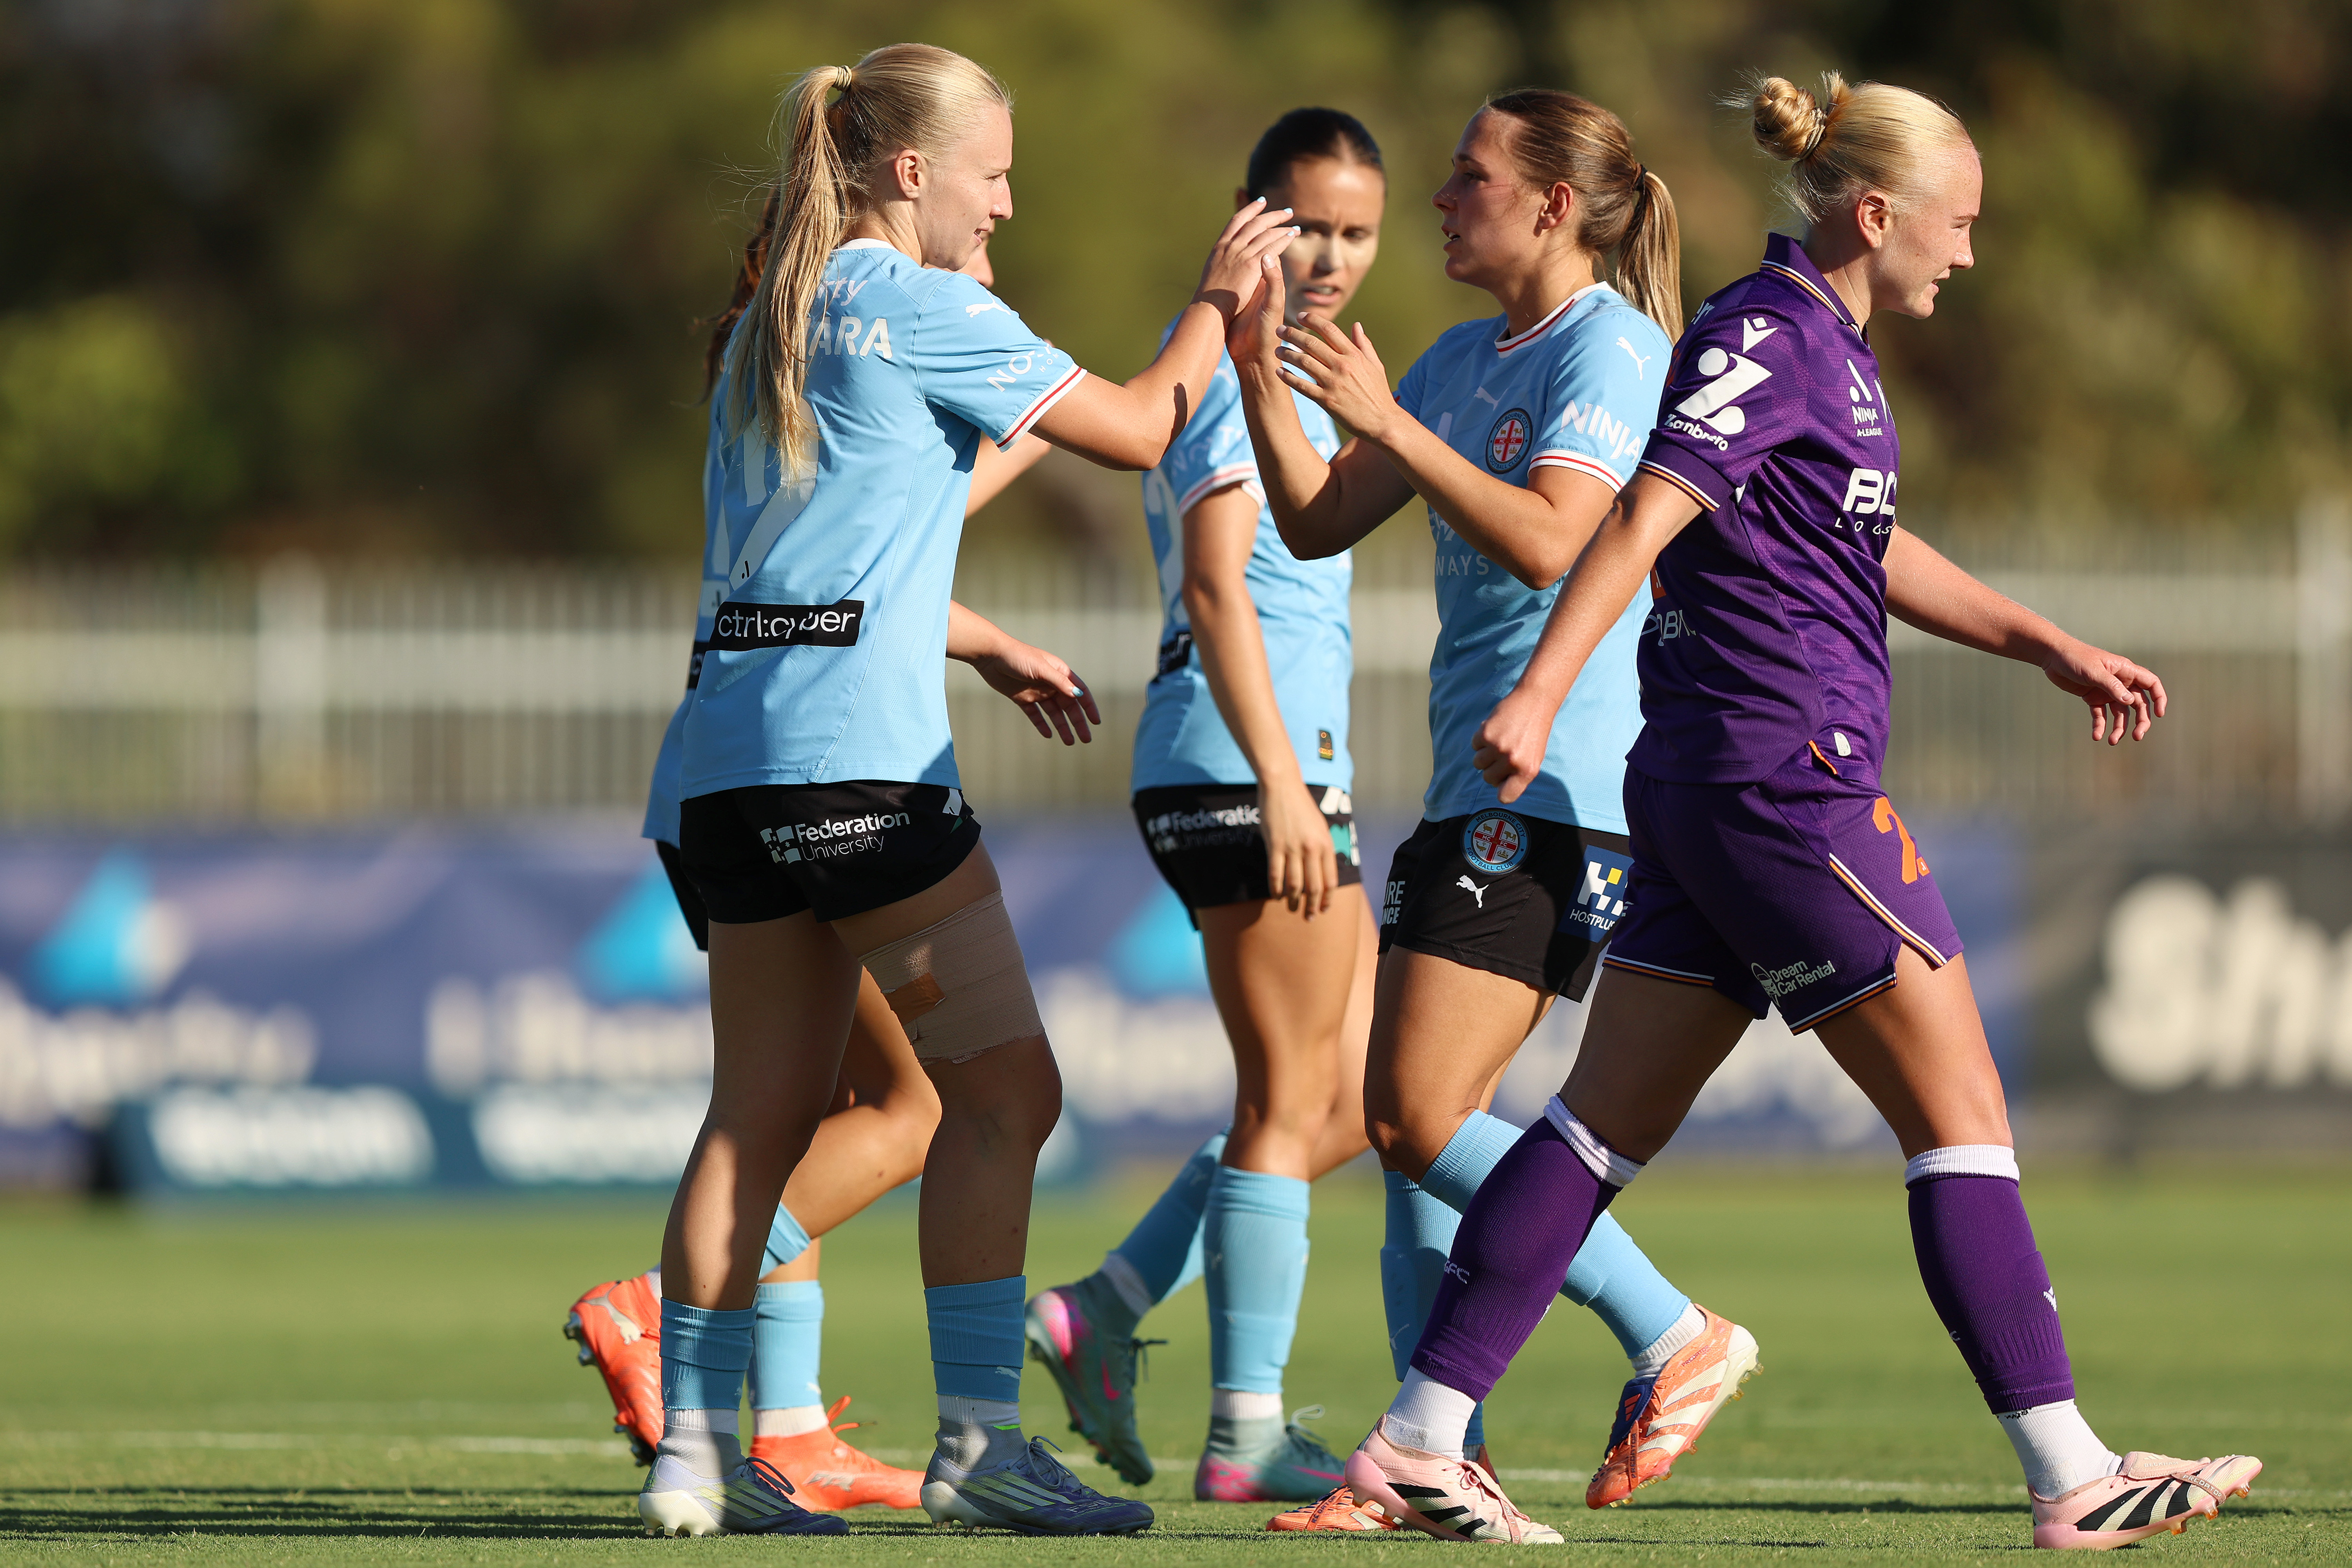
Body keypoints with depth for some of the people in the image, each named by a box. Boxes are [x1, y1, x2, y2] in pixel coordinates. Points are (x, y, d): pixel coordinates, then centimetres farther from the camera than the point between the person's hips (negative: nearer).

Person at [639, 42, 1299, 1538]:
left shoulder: (766, 329, 21)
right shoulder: (930, 309, -5)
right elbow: (1137, 429, -2)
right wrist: (1215, 304, 14)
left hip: (738, 761, 9)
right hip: (863, 754, -9)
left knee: (761, 1115, 9)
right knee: (1004, 1086, -4)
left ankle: (696, 1448, 6)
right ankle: (978, 1439, -10)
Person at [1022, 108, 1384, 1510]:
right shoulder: (1232, 364, -11)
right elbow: (1215, 587, -21)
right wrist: (1281, 784, -27)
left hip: (1289, 768, 10)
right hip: (1244, 763, -10)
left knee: (1356, 1101, 10)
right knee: (1289, 1103, -6)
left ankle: (1104, 1312, 10)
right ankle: (1247, 1431, -3)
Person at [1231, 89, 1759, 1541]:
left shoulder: (1610, 349, -9)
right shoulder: (1465, 360, 18)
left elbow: (1549, 542, -23)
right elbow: (1318, 524, 17)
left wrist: (1386, 421, -23)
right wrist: (1263, 374, 4)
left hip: (1558, 792, -9)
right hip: (1481, 789, 9)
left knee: (1420, 1117, -15)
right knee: (1414, 1124, 4)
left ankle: (1674, 1339, -7)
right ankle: (1444, 1460, 5)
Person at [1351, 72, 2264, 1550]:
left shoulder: (1828, 344, 18)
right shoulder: (1769, 338, -13)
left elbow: (1874, 549, 31)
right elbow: (1647, 514, -24)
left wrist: (2050, 647, 32)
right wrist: (1540, 694, -34)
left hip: (1706, 791, 10)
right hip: (1786, 779, -10)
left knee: (1611, 1122, 10)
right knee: (1964, 1116, -6)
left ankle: (1420, 1437, 8)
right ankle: (2073, 1479, -5)